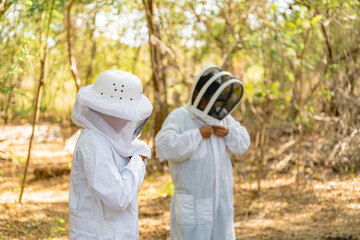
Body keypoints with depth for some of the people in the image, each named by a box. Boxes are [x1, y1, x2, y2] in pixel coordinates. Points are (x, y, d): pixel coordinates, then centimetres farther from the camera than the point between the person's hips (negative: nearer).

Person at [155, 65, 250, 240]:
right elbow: (164, 147, -29)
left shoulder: (223, 118, 9)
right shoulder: (179, 117, -13)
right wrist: (198, 134, -25)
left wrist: (228, 133, -8)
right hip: (192, 203, -7)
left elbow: (243, 143, 13)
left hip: (221, 198, 7)